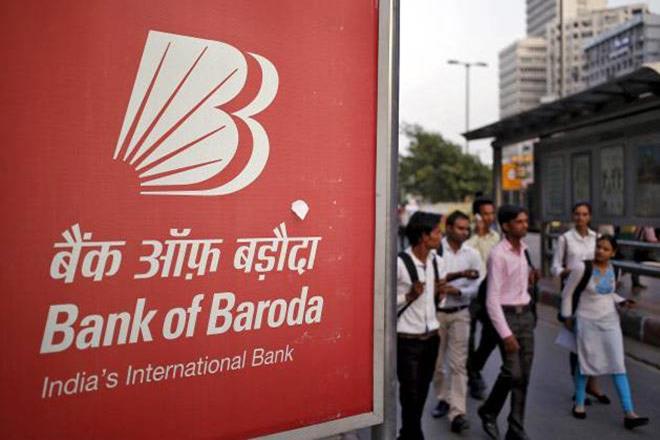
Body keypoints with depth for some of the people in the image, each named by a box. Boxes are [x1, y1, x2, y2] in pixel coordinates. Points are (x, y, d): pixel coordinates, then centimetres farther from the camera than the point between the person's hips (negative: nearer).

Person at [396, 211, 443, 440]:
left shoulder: (436, 261, 4)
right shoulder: (399, 263, -18)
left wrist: (440, 292, -4)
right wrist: (409, 296, -24)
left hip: (431, 337, 7)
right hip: (407, 340, -7)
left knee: (421, 394, 18)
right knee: (411, 396, 4)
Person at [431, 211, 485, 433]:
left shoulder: (472, 254, -1)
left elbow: (480, 285, -4)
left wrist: (459, 291, -19)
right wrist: (460, 274, -25)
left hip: (460, 313, 0)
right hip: (436, 312, 0)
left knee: (458, 364, -2)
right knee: (436, 362, 14)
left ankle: (458, 413, 3)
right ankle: (443, 398, 35)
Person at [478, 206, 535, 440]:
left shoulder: (524, 249, 7)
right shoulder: (498, 255, -15)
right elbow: (492, 299, -17)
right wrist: (506, 333, -19)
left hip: (526, 314, 7)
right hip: (506, 315, -7)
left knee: (524, 375, 9)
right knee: (512, 372, -10)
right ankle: (489, 411, 19)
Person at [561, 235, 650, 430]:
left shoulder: (610, 268, 0)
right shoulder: (582, 268, -16)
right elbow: (567, 293, -7)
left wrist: (622, 302, 1)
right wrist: (567, 317, -3)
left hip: (610, 321, 4)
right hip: (587, 322, -4)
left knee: (618, 365, 1)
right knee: (585, 363, 8)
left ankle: (629, 414, 4)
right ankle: (579, 403, 27)